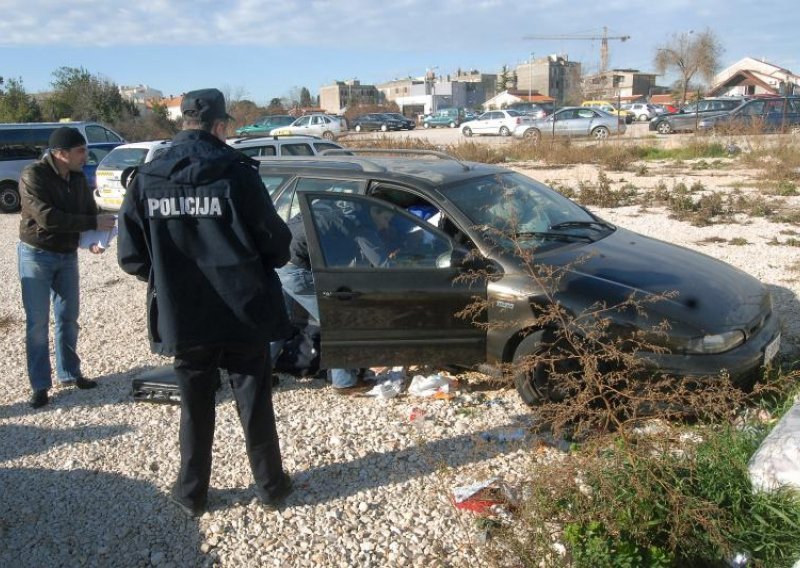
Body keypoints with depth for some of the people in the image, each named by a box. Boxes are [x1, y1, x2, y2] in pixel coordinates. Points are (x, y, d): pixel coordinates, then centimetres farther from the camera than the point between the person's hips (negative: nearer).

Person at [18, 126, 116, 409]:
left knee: (68, 318, 13)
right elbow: (48, 217, -29)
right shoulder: (33, 176, -19)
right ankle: (40, 385, 9)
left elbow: (89, 211, 6)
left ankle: (69, 373, 26)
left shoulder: (78, 178, 2)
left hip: (68, 256, 6)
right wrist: (94, 223, -30)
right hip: (36, 256, -6)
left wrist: (94, 238, -16)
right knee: (37, 322, 0)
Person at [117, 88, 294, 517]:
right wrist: (262, 267, 12)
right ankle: (270, 485, 27)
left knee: (195, 408, 16)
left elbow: (131, 256, -1)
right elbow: (275, 241, -10)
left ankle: (192, 493, 29)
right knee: (254, 404, 13)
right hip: (243, 313, -2)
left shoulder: (147, 179, -3)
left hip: (183, 318, 2)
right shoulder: (236, 173, -12)